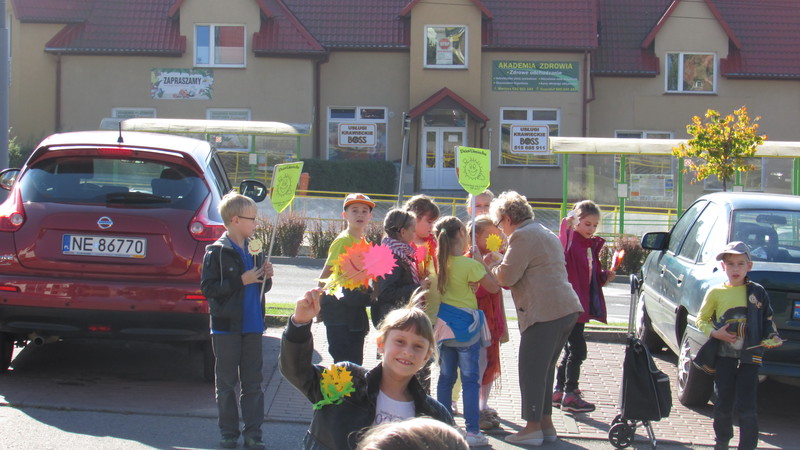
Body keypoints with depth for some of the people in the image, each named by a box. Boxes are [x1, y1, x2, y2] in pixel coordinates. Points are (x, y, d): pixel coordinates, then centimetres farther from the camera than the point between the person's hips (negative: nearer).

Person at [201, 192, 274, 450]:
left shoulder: (255, 250, 12)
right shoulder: (217, 252, -8)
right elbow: (207, 287, -15)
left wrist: (265, 277, -1)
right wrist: (241, 281, -18)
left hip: (252, 325, 5)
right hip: (226, 326, -5)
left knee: (253, 382, 6)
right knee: (227, 382, 4)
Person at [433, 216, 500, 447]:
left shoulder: (438, 261, 0)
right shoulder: (470, 265, -16)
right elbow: (494, 287, -10)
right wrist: (481, 261, -3)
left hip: (444, 324, 6)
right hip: (466, 327, -6)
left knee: (446, 378, 13)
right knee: (470, 380, 0)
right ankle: (472, 431, 0)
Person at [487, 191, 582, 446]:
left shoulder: (522, 236, -7)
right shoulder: (547, 235, 25)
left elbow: (506, 276, -11)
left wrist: (491, 264, 9)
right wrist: (499, 265, 29)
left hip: (544, 312, -10)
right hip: (567, 308, 10)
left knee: (531, 370, -3)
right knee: (545, 369, 16)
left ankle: (533, 428, -1)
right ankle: (546, 423, 19)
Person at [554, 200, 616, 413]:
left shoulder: (592, 245, 13)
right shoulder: (568, 242, -14)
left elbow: (594, 276, 20)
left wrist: (605, 276, 4)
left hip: (584, 306, 9)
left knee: (571, 350, 15)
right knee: (577, 349, -7)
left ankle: (559, 392, 25)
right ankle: (570, 395, 0)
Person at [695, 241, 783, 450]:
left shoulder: (757, 292, 4)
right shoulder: (715, 293, 2)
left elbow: (768, 319, 15)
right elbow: (701, 319, 9)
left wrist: (771, 338, -3)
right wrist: (714, 333, -9)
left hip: (750, 357, -1)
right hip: (724, 357, 1)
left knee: (746, 408, -5)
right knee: (723, 405, 7)